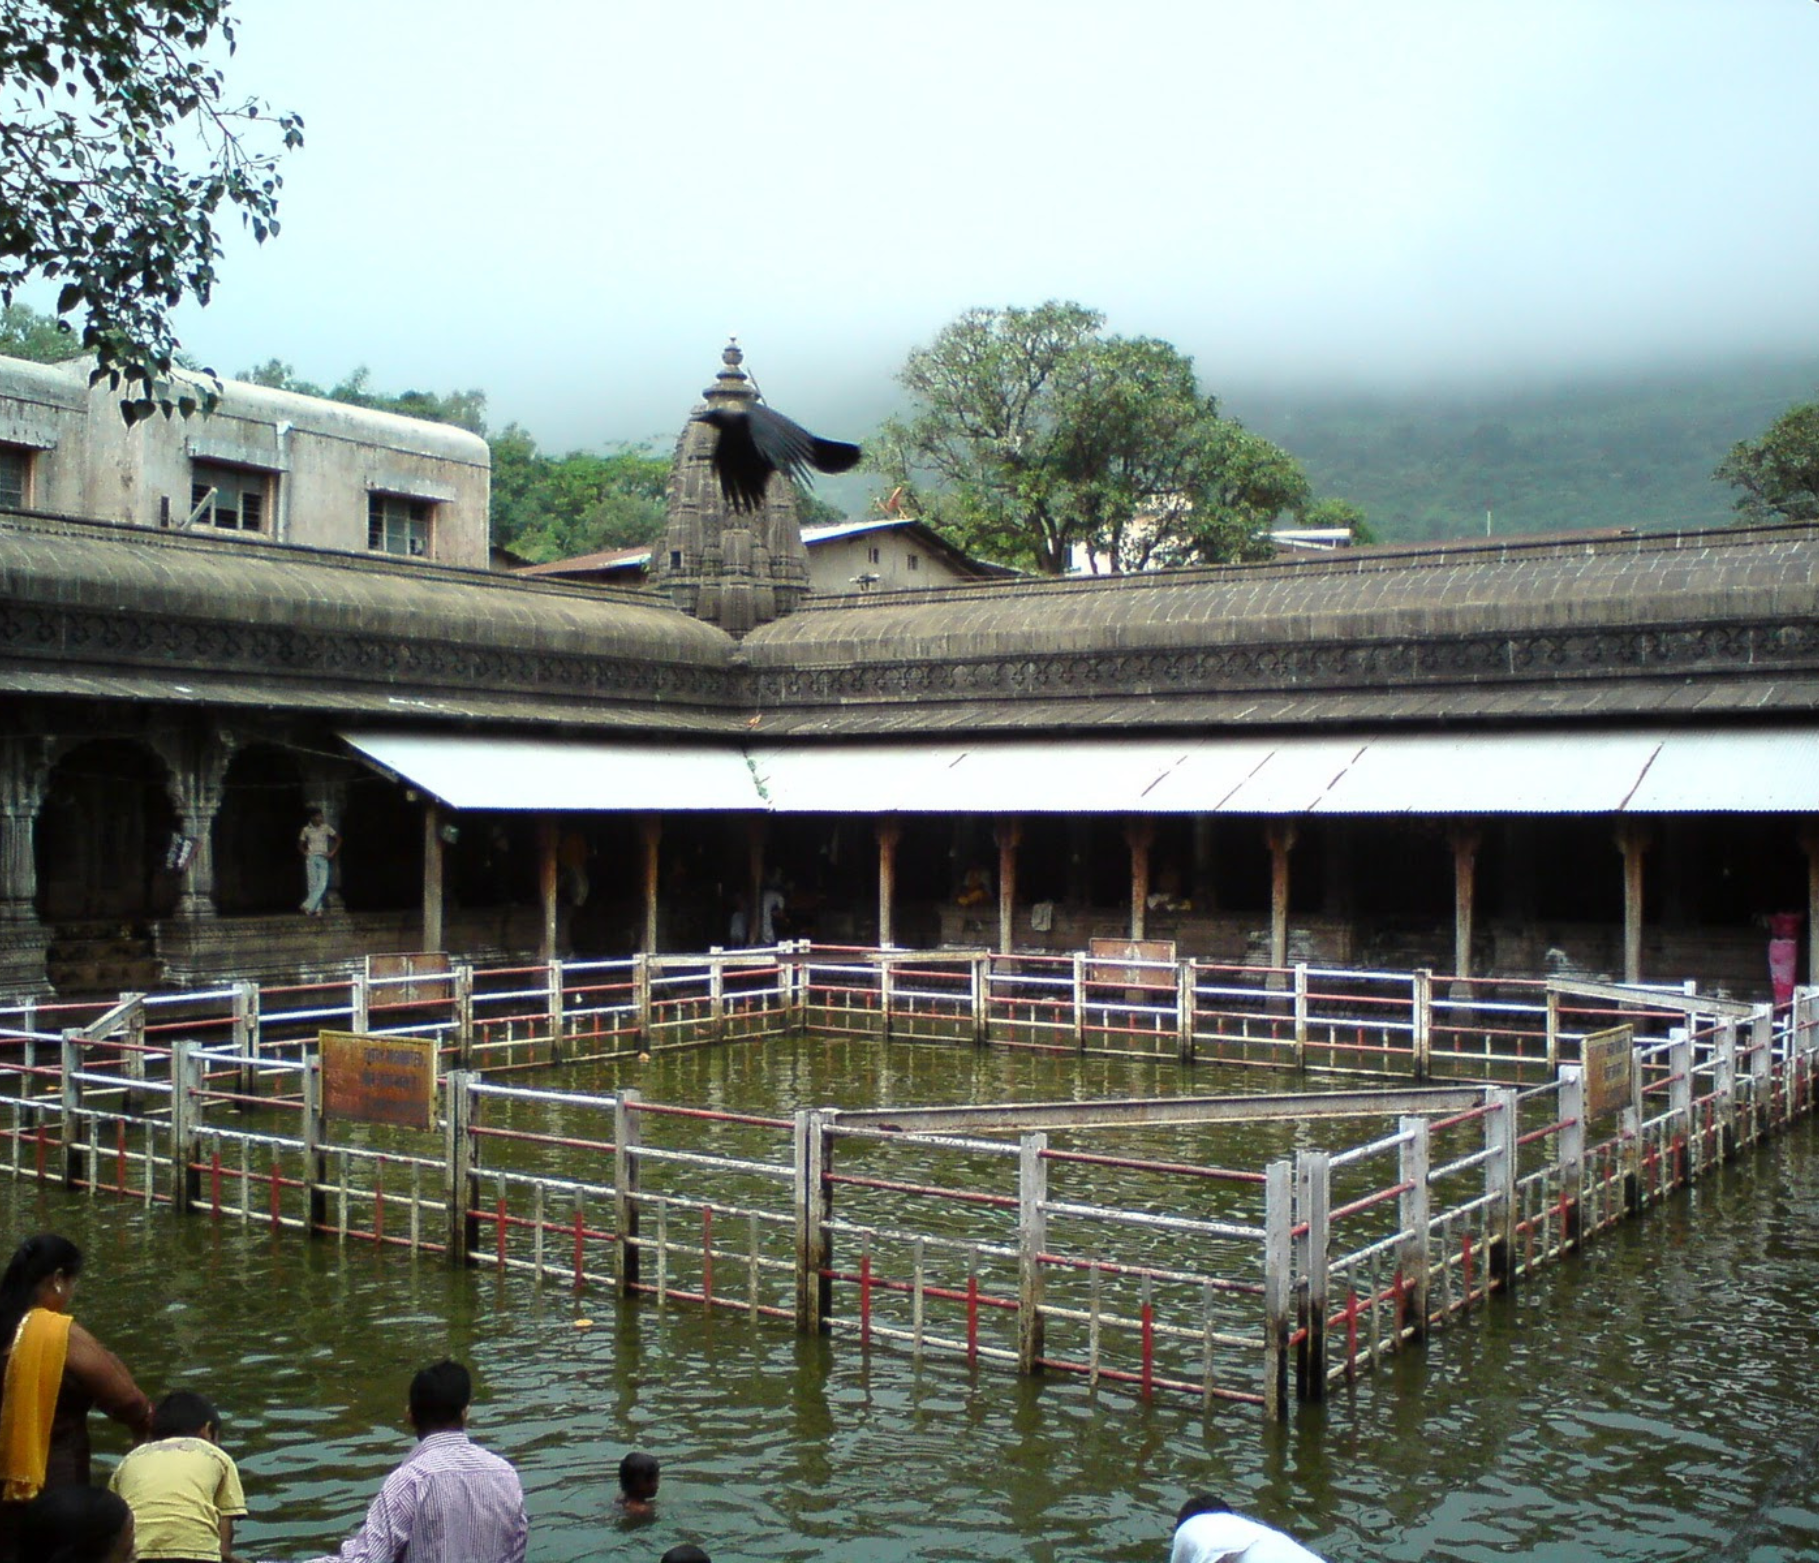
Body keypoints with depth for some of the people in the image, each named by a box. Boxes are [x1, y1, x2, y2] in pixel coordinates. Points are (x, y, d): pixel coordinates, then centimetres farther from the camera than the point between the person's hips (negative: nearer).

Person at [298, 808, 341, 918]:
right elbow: (300, 845, 17)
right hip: (311, 859, 0)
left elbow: (338, 839, 9)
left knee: (322, 884, -14)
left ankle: (308, 906, -13)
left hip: (323, 859, 0)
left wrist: (332, 853, 1)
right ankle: (317, 909, -1)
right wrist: (304, 853, -1)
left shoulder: (326, 828, 3)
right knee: (312, 884, -3)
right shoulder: (306, 830, 3)